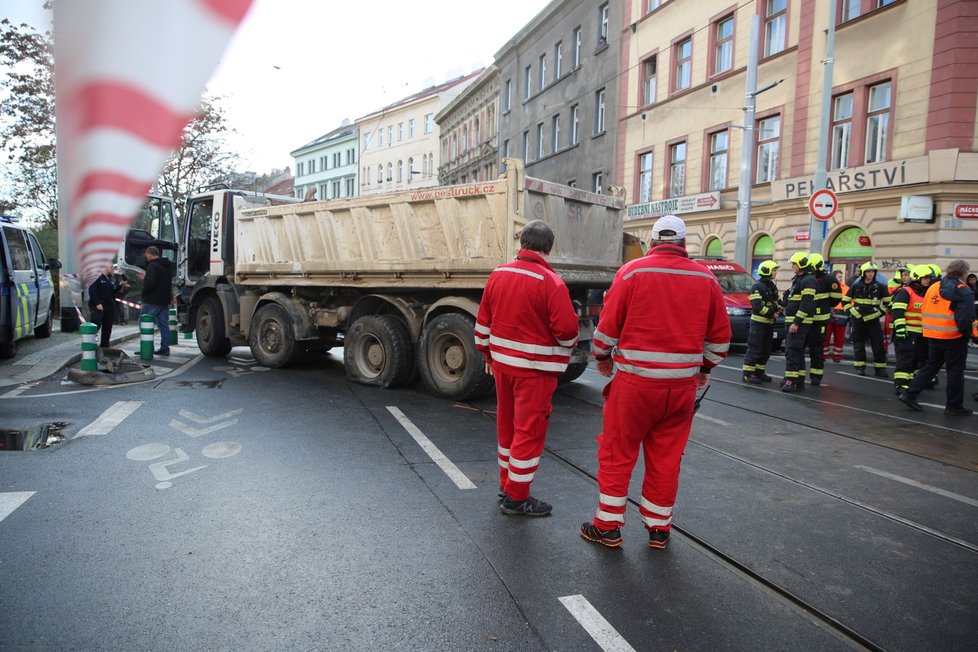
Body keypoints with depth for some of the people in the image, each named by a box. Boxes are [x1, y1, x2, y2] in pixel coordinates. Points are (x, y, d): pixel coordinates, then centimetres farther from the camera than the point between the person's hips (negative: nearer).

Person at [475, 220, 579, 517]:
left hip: (502, 363, 7)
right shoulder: (551, 282, -18)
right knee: (529, 430, 4)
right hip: (535, 369, -6)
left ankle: (506, 484, 34)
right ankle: (516, 497, 13)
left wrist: (487, 353, 21)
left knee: (506, 424, 19)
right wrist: (570, 342, 4)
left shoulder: (498, 275, 1)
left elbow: (483, 322, 7)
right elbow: (567, 329, -19)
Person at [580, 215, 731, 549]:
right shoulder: (706, 278, 4)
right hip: (683, 384, 4)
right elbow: (720, 335, 10)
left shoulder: (632, 271, -6)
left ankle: (608, 526, 18)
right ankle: (659, 528, 27)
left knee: (617, 453, 9)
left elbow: (608, 325, -5)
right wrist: (705, 368, 25)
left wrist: (602, 358, 12)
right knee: (666, 458, 15)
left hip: (635, 380, -3)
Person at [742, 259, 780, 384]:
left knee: (766, 350, 12)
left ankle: (759, 371, 21)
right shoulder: (757, 287, -11)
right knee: (754, 349, -8)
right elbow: (757, 306, -20)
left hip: (769, 323, 9)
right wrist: (772, 313, -18)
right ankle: (748, 374, -4)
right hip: (758, 322, -9)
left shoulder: (773, 287, 15)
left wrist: (779, 311, -3)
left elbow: (778, 302, 18)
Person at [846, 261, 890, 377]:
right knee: (858, 344, 3)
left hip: (873, 319, 0)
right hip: (858, 318, 0)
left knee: (878, 344, -2)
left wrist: (881, 312, 3)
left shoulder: (879, 286, 1)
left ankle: (880, 368, 6)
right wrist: (850, 311, 2)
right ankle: (860, 367, 9)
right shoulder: (856, 285, 2)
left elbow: (887, 301, 11)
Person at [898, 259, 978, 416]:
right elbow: (965, 317, -18)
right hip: (953, 337, -6)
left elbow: (925, 312, 13)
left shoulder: (933, 287, 9)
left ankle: (909, 394, 11)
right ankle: (954, 406, 12)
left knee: (930, 367, 17)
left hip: (933, 336, 6)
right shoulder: (963, 290, -12)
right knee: (955, 371, 5)